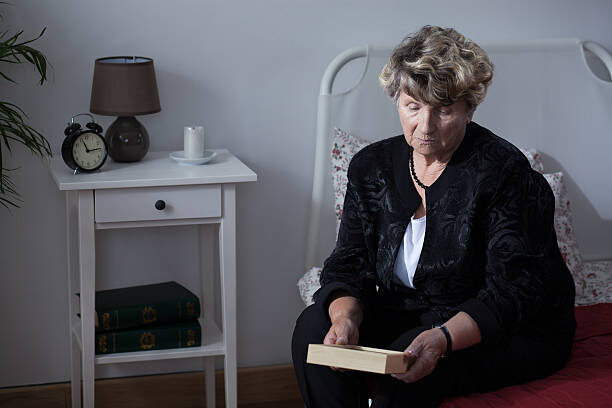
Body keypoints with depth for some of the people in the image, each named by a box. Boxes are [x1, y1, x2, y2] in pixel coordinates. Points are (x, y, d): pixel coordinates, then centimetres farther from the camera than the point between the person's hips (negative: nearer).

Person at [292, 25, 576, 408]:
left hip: (513, 331, -5)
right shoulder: (371, 165, 0)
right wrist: (346, 316, -27)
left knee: (409, 363, -33)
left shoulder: (504, 172, -18)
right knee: (315, 325, -16)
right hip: (410, 314, 6)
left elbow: (514, 290, -23)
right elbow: (350, 263, -3)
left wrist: (444, 337, -41)